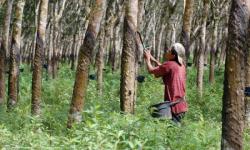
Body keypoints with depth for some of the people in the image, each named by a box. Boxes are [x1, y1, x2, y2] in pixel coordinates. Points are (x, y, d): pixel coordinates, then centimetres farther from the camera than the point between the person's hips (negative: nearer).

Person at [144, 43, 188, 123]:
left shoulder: (170, 64, -15)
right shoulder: (181, 65, 9)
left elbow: (151, 70, -4)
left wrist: (147, 59, 13)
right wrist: (153, 59, 27)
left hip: (174, 106, -8)